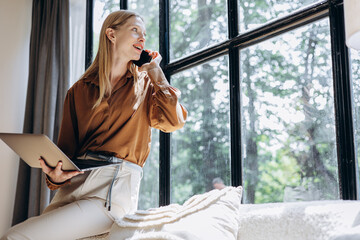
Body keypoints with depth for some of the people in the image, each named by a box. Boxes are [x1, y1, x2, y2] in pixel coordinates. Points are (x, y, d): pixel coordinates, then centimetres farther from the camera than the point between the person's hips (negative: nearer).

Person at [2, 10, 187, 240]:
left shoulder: (145, 85, 12)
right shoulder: (80, 90, 16)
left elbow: (173, 121, -7)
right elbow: (66, 147, 13)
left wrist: (154, 70, 3)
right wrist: (56, 176, -10)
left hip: (112, 189, -3)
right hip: (73, 184, 4)